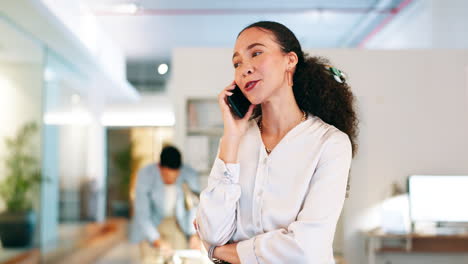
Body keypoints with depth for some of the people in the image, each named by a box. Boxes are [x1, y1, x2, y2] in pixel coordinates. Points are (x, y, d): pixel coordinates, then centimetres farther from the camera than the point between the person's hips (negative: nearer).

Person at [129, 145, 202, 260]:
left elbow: (195, 206, -12)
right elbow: (142, 215, -24)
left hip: (177, 223, 2)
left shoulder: (190, 175, -23)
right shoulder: (145, 175, -27)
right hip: (150, 224, -2)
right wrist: (158, 242, -34)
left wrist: (194, 235, -26)